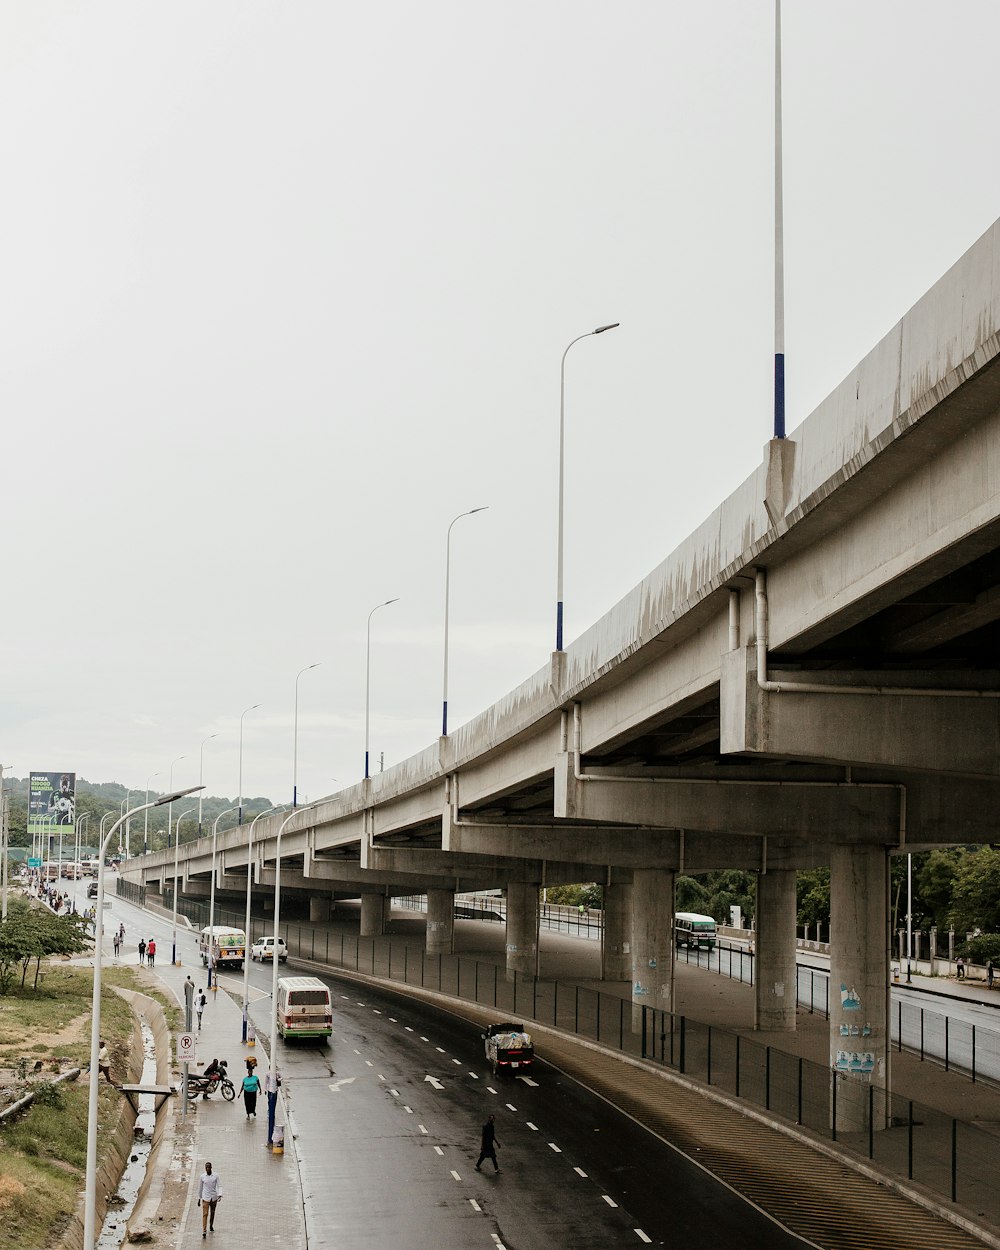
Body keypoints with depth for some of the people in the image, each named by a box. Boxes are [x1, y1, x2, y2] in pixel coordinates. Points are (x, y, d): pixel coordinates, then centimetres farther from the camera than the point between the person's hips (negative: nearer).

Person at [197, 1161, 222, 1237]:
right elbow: (200, 1187, 6)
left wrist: (220, 1195, -24)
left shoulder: (216, 1175, -6)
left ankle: (211, 1226, 42)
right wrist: (199, 1198, 11)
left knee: (212, 1213, 19)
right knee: (205, 1214, -12)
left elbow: (219, 1186, -8)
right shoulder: (202, 1176, -5)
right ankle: (204, 1232, -17)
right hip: (205, 1198, -2)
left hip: (214, 1198, 2)